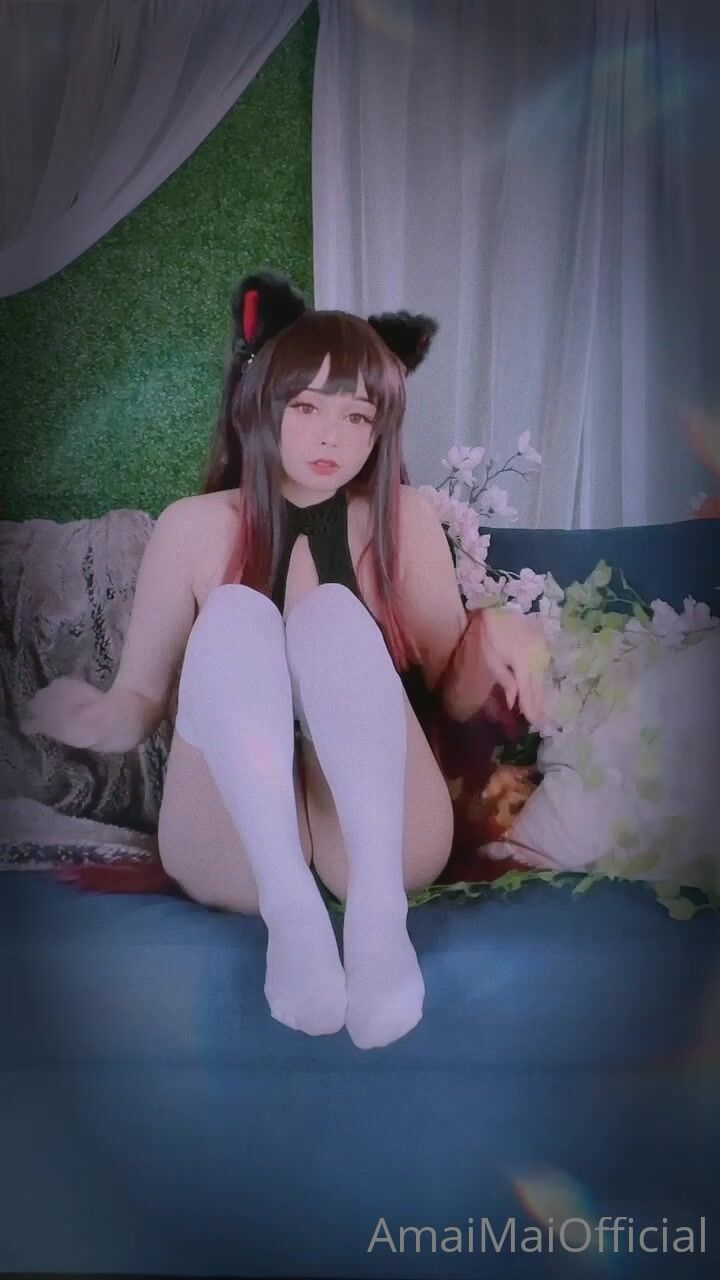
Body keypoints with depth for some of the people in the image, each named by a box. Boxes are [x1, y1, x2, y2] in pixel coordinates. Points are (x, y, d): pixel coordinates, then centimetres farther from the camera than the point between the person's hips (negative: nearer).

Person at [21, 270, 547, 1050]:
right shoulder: (192, 527, 4)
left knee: (335, 616, -24)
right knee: (235, 617, -24)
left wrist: (492, 637, -16)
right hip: (235, 848, 0)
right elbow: (139, 702, 4)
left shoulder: (404, 519, 6)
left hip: (379, 837, 0)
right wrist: (90, 721, -19)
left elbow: (454, 695, 6)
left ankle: (377, 907, -40)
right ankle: (289, 910, -39)